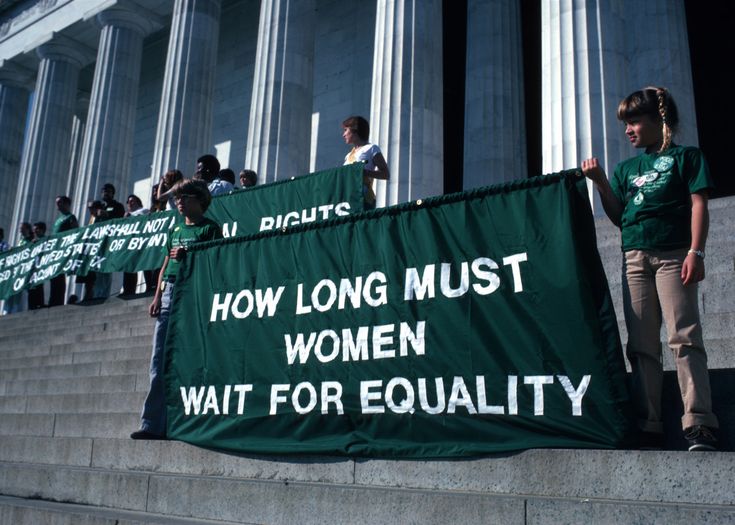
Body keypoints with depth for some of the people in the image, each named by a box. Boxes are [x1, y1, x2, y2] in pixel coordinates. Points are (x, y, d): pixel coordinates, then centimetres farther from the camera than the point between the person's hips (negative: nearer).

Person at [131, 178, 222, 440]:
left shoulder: (210, 228, 3)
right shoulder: (175, 230, 23)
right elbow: (165, 265, 21)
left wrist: (187, 256, -18)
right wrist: (157, 297, 11)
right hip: (169, 293, 7)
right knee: (159, 360, 2)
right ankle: (153, 425, 4)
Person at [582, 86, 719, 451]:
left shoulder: (685, 157, 10)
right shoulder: (626, 169, 22)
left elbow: (698, 204, 0)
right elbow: (618, 217, 16)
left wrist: (696, 251, -12)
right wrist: (600, 182, 4)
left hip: (673, 255, -5)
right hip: (634, 259, 5)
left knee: (684, 336, -12)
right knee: (641, 345, 0)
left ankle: (699, 425, -14)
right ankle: (648, 428, 2)